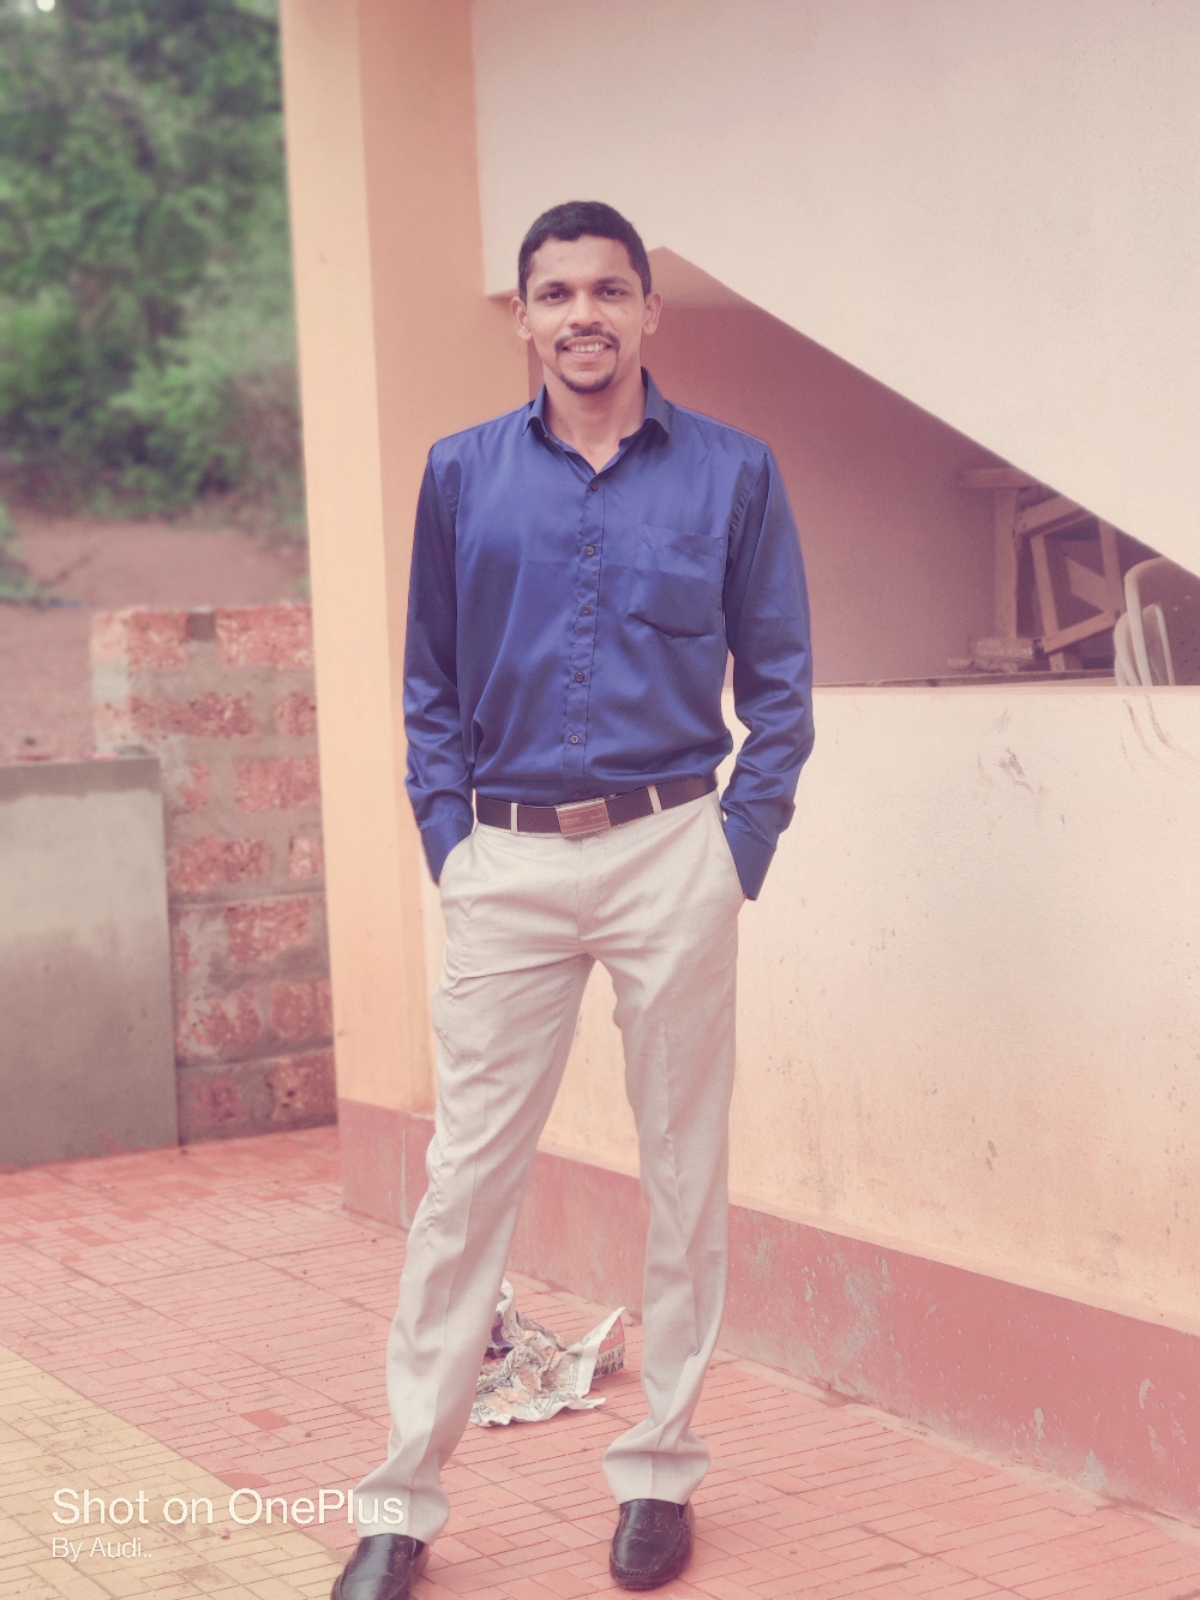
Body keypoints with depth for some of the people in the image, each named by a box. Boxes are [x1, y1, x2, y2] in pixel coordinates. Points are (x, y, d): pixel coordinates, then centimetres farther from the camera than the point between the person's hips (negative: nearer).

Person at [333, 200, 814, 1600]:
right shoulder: (462, 475, 8)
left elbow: (779, 682, 5)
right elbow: (430, 685, 11)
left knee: (683, 1169, 7)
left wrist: (740, 850, -3)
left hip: (671, 857, 0)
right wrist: (446, 842, 1)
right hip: (506, 866, 1)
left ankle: (660, 1473, 21)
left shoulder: (732, 474, 4)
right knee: (465, 1176, 1)